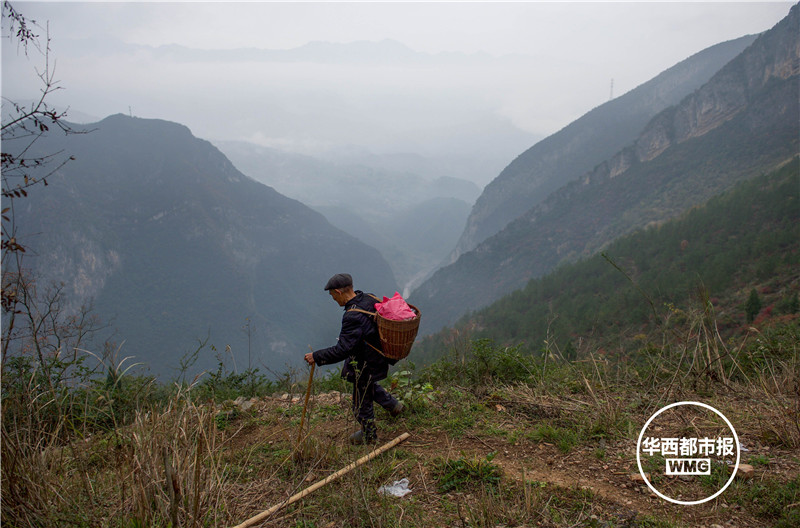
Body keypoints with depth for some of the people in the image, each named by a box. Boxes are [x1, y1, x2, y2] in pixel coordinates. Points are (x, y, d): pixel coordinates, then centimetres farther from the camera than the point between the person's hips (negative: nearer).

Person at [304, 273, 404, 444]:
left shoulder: (353, 317, -34)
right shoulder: (370, 299, -8)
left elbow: (342, 350, -34)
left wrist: (316, 357, -23)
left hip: (366, 366, -9)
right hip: (378, 357, 9)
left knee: (362, 403, 16)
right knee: (369, 385, 37)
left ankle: (369, 435, 38)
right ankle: (393, 405, 53)